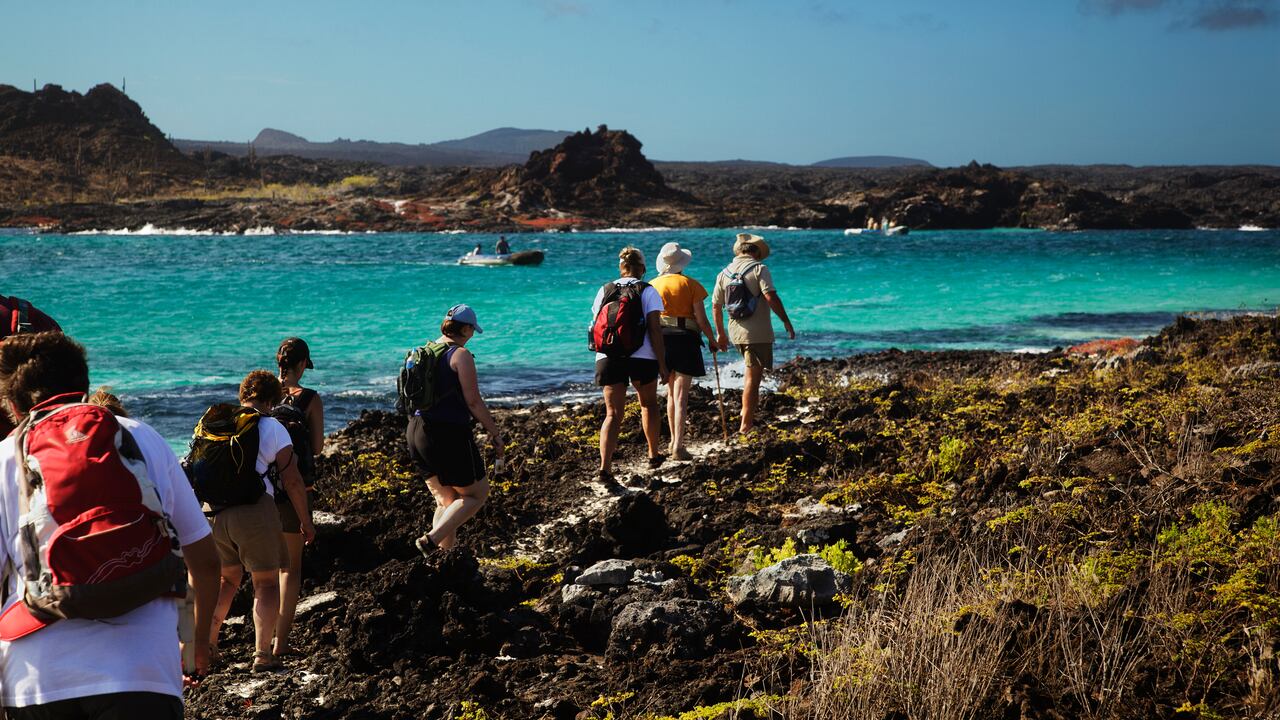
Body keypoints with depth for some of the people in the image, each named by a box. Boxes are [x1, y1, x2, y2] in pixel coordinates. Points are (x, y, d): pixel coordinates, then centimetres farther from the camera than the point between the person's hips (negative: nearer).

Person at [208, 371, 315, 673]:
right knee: (266, 583, 9)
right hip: (254, 510, -4)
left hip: (212, 510, 4)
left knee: (227, 579, 23)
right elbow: (292, 481, -1)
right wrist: (306, 523, 8)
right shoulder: (273, 428, 0)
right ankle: (262, 653, 2)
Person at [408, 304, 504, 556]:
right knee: (476, 494, 7)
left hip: (416, 432, 8)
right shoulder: (461, 355, -10)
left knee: (445, 500, 18)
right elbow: (473, 402, -13)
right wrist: (495, 433, -4)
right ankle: (431, 539, -8)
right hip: (448, 434, -8)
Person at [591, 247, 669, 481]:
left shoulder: (605, 290, 11)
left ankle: (605, 467, -16)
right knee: (648, 404, 22)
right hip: (642, 356, -2)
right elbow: (654, 329, -6)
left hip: (608, 356, 2)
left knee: (613, 413, 1)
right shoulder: (648, 291, 0)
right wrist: (662, 365, -4)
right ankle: (654, 455, 35)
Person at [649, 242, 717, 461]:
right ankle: (678, 447, -14)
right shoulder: (690, 284, -5)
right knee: (681, 395, -5)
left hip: (660, 338, 4)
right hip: (685, 339, -4)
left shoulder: (652, 285, 4)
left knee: (671, 392, 20)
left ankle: (673, 442, 27)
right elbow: (701, 318, -7)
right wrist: (712, 339, 8)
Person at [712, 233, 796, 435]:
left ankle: (750, 411, 26)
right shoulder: (759, 269, -8)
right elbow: (771, 297, -19)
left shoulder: (724, 273, 9)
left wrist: (720, 333, 22)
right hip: (758, 333, -6)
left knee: (752, 372, 25)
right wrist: (786, 321, -11)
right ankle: (745, 425, -4)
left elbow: (715, 306, 13)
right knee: (753, 377, -3)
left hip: (736, 332, 6)